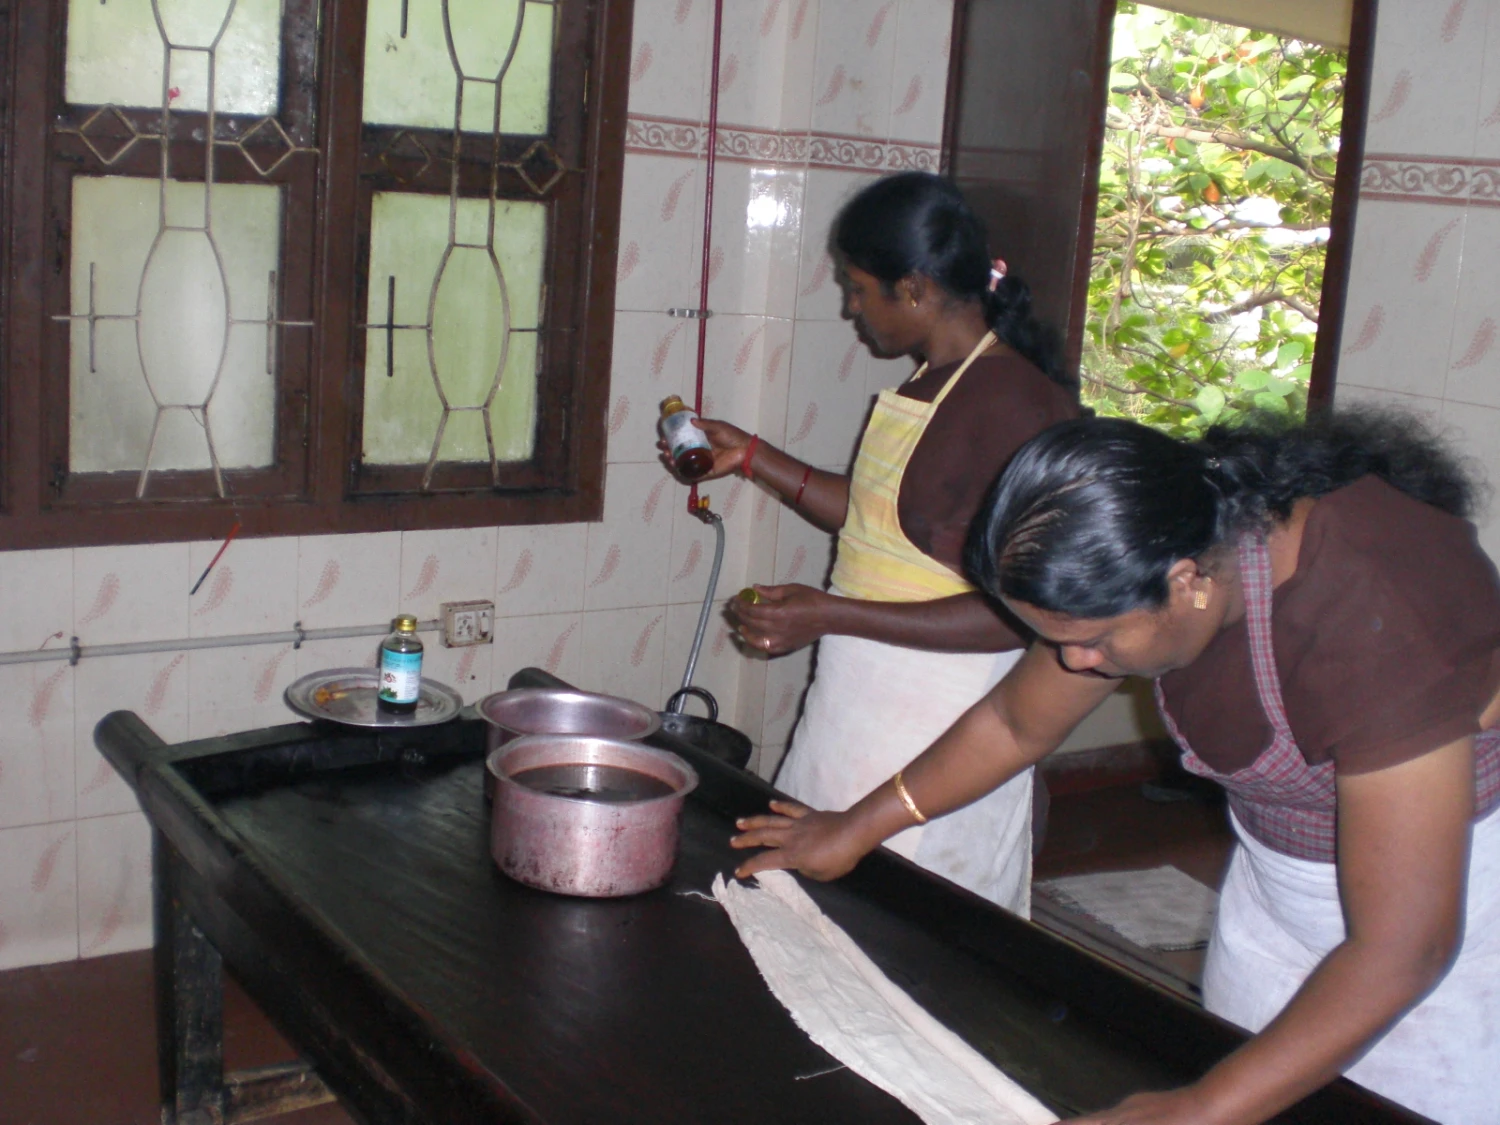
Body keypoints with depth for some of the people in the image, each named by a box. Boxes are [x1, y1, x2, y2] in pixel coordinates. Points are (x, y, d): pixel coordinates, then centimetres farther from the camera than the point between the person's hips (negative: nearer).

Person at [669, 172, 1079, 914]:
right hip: (856, 706, 9)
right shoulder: (925, 383, 10)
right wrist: (750, 457, 17)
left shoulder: (1014, 402, -19)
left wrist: (830, 615, -23)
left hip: (936, 733, -9)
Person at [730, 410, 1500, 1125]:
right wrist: (858, 829, 7)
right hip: (1277, 880, 6)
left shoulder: (1382, 619, -36)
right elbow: (1017, 722, 2)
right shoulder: (1153, 546, -15)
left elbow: (1401, 952, -34)